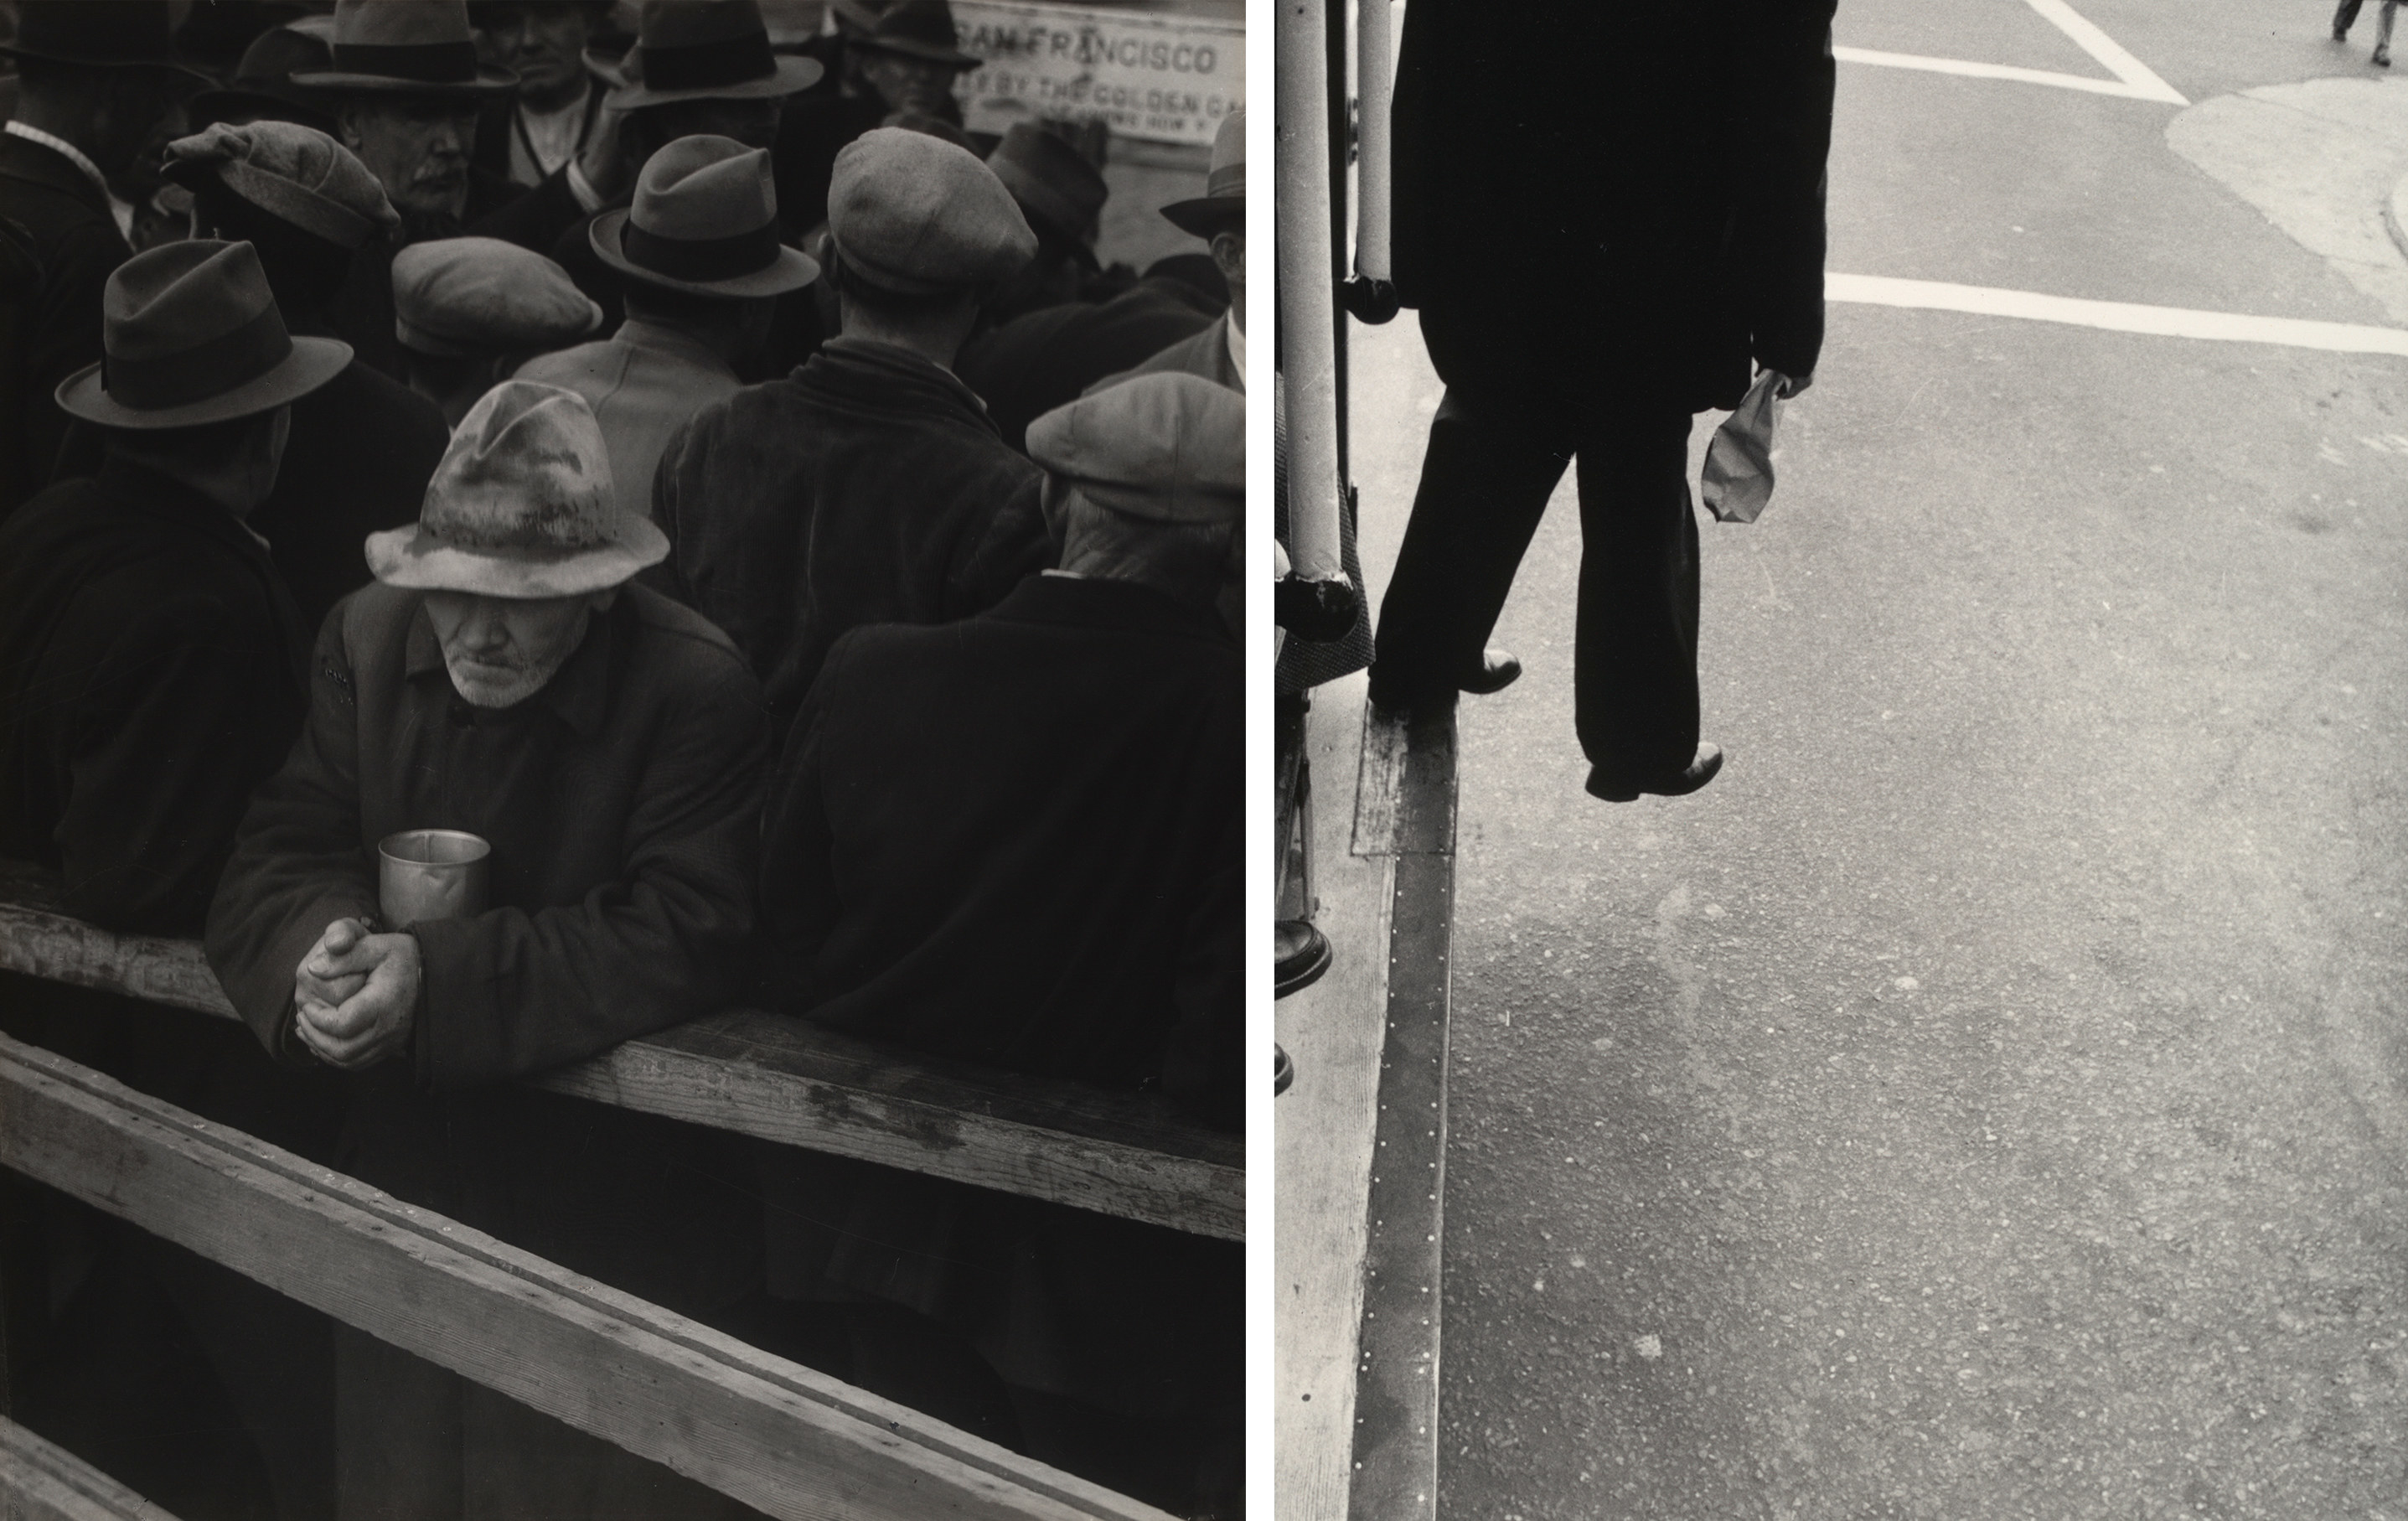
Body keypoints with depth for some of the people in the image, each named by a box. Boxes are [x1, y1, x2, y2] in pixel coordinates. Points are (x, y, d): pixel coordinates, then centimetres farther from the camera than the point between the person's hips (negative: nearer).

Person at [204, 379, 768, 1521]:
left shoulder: (698, 690, -20)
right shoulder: (365, 639, -4)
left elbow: (688, 936, -26)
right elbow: (276, 856, -6)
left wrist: (440, 978, -33)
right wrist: (326, 950, -30)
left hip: (616, 1210, -4)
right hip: (405, 1173, 5)